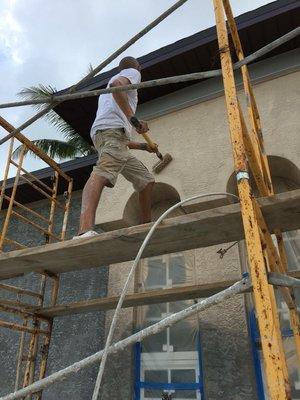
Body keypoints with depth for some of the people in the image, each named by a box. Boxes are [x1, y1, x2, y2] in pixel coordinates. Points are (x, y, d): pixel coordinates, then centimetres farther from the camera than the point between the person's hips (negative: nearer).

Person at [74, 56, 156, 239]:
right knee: (103, 173, -32)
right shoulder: (133, 72, 20)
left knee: (146, 179, 14)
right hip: (113, 128, -9)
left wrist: (144, 146, 46)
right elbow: (116, 85, -9)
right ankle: (85, 231, -52)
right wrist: (133, 118, -15)